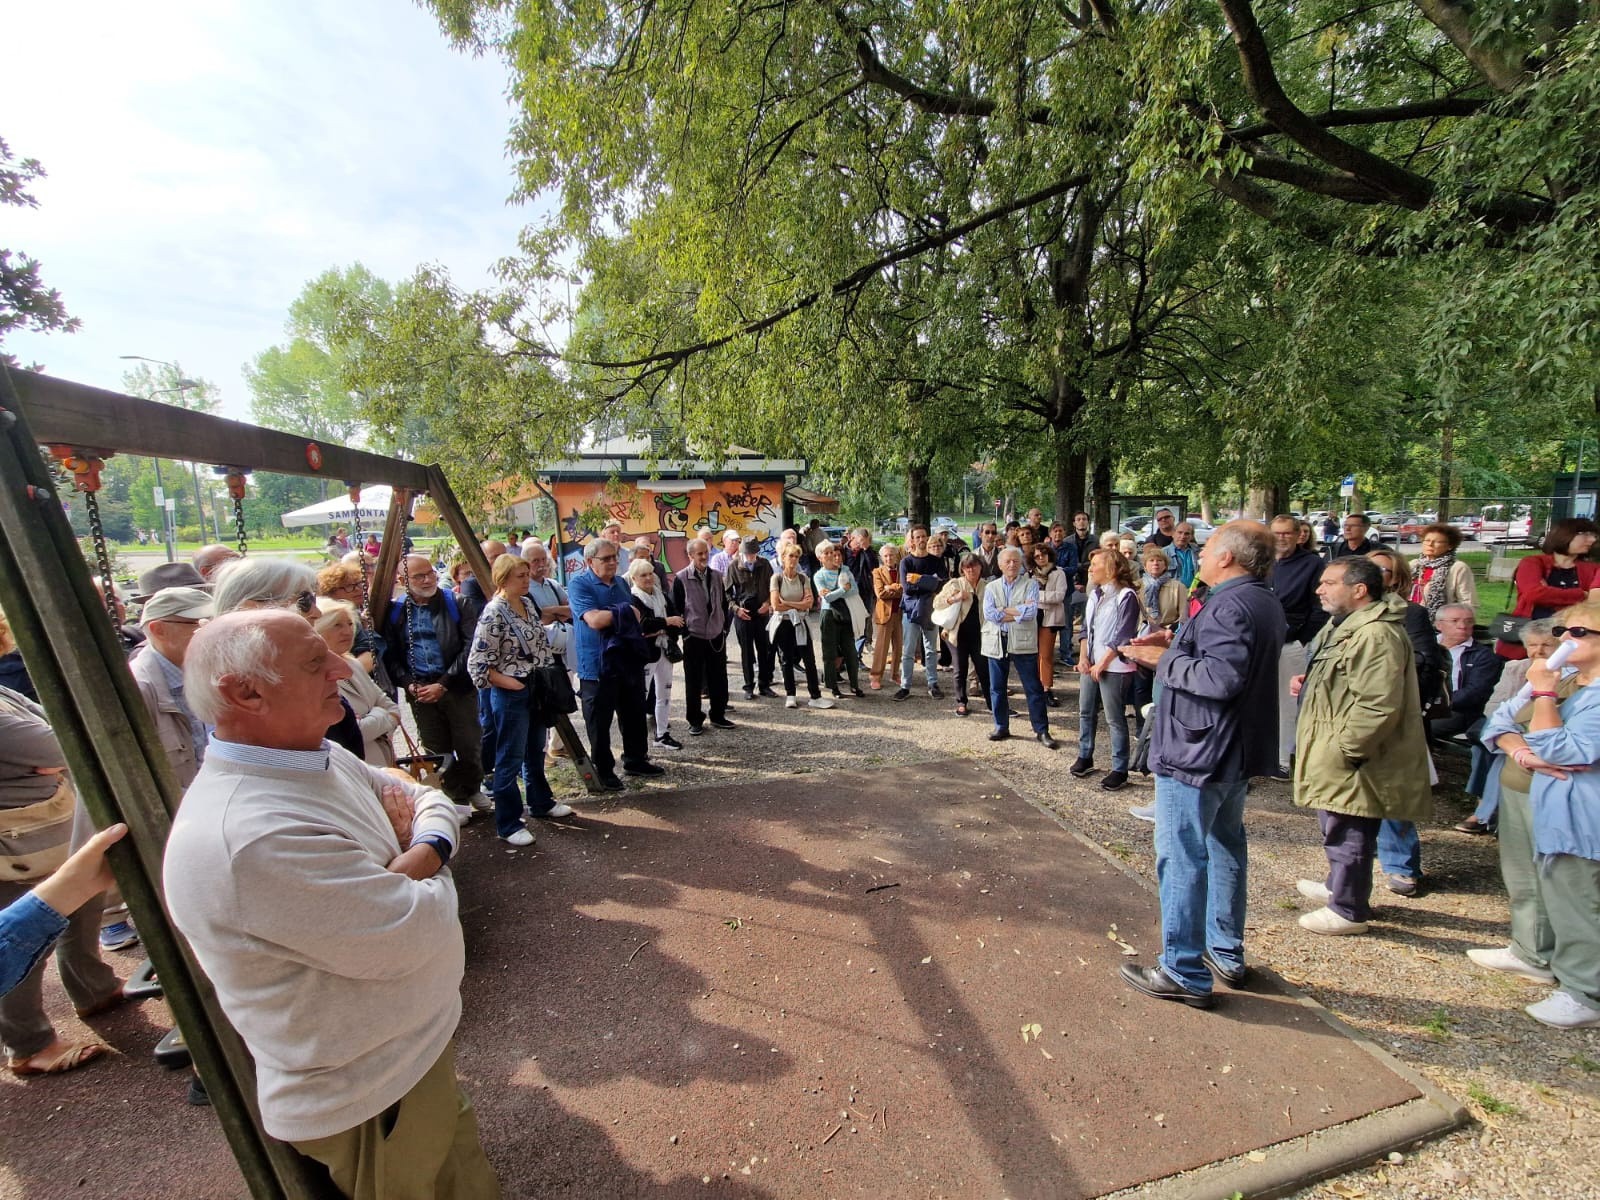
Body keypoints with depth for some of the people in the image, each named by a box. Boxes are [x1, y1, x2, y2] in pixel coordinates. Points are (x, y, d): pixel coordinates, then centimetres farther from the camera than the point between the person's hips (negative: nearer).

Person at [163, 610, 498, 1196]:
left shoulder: (321, 756, -5)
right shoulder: (245, 835, -35)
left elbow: (430, 800, 5)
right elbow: (418, 932, -31)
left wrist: (425, 852, -16)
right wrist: (430, 878, -10)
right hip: (371, 1096, -8)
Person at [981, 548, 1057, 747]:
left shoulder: (1031, 585, 1)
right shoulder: (991, 587, 8)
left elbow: (1031, 612, -14)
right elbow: (988, 613, -8)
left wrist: (1003, 612, -10)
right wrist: (1019, 610, -10)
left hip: (1023, 643, -2)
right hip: (996, 643, 3)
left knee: (1034, 689, 2)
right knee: (996, 688, 10)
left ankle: (1041, 731, 11)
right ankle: (1001, 727, 24)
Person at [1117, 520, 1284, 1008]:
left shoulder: (1229, 606, -21)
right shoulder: (1263, 603, 12)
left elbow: (1222, 676, -30)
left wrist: (1164, 660, -18)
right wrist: (1179, 644, 6)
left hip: (1198, 752, -11)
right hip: (1235, 752, 11)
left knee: (1181, 858, -2)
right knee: (1225, 848, 20)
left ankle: (1184, 972, 7)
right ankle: (1227, 954, 34)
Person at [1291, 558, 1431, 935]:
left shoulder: (1376, 636, -23)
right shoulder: (1345, 626, 12)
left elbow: (1377, 707, -29)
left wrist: (1343, 750, -23)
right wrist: (1308, 684, 12)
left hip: (1352, 762, -11)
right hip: (1334, 753, 11)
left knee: (1348, 834, 3)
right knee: (1337, 829, 24)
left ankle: (1348, 910, 17)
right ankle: (1338, 886, 40)